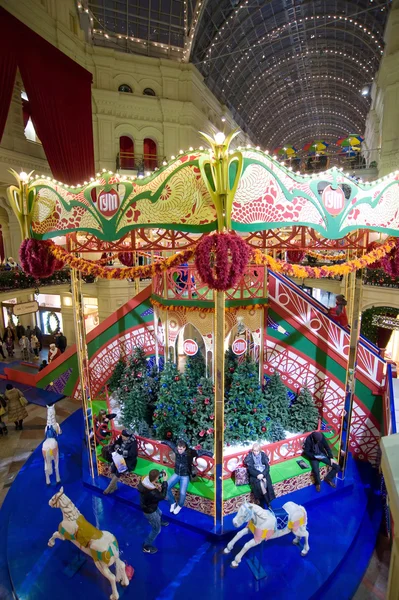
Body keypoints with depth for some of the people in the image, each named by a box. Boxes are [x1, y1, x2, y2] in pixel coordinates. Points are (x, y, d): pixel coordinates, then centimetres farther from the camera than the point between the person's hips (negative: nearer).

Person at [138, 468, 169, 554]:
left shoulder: (145, 480, -25)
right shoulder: (151, 492, -45)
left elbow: (153, 479, -3)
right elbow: (162, 496, -29)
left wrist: (161, 474, -20)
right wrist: (164, 482, -29)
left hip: (150, 506, 8)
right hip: (150, 511, -8)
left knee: (160, 513, 37)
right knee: (156, 530, 17)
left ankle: (160, 522, 70)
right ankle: (146, 547, 37)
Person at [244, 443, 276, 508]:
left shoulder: (263, 455, 5)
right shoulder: (249, 457, -1)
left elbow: (267, 466, 0)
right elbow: (250, 469, -5)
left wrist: (263, 474, -17)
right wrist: (257, 475, -21)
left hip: (264, 473, 2)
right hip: (254, 475, -2)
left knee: (267, 484, -28)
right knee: (260, 485, -29)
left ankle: (272, 502, -21)